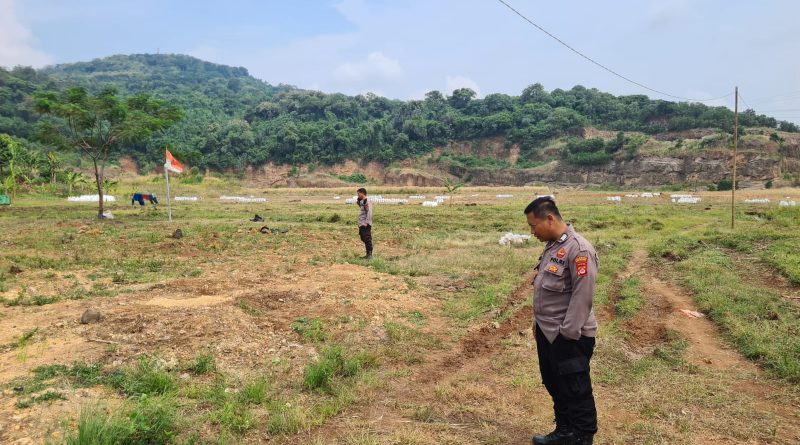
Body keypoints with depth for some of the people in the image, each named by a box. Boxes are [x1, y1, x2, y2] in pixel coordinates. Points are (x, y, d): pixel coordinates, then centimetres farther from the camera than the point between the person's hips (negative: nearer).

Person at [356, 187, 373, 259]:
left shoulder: (366, 201, -13)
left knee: (367, 239, -10)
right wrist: (358, 200, 13)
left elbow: (369, 213, -18)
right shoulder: (362, 201, 15)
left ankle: (370, 254, -9)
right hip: (361, 224, 10)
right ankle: (368, 254, 19)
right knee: (364, 239, 13)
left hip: (365, 225, -10)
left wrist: (366, 222, -22)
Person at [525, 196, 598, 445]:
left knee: (576, 391, 5)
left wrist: (567, 333, -20)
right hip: (547, 333, 9)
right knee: (554, 386, 20)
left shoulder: (578, 249, -21)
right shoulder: (552, 246, 9)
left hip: (569, 337, -9)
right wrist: (538, 322, 18)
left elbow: (583, 296, -23)